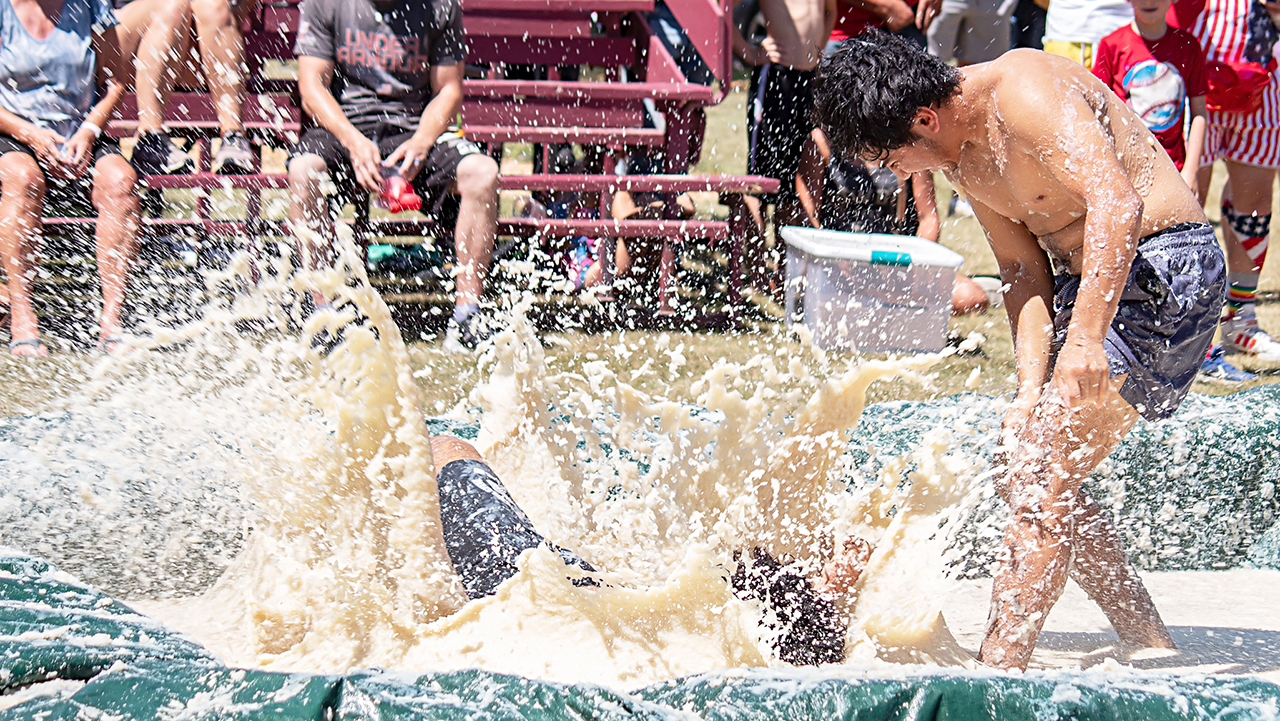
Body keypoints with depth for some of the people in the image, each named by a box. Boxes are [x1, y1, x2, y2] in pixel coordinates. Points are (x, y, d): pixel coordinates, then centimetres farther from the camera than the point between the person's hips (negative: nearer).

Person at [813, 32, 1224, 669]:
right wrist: (1032, 389, -12)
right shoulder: (961, 155, 6)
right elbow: (1024, 272, 2)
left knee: (1043, 482, -15)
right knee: (1024, 477, 10)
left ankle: (999, 670, -12)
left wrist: (1085, 338, -42)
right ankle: (1154, 648, 17)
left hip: (1161, 264, -10)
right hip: (1089, 281, 10)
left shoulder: (1023, 92, -22)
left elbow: (1117, 202, -34)